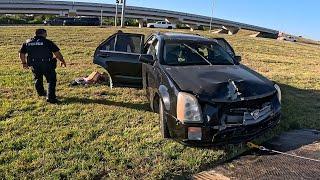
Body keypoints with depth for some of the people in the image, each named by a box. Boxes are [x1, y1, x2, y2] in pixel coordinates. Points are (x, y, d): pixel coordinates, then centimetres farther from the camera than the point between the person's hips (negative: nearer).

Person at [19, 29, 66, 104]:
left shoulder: (28, 42, 11)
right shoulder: (48, 42, -4)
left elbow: (21, 53, 16)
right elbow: (57, 53, -7)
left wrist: (24, 63, 29)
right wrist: (62, 61, 5)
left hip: (34, 65, 5)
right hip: (47, 64, -5)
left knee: (38, 79, 26)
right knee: (51, 80, 4)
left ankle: (41, 92, 46)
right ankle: (50, 97, -5)